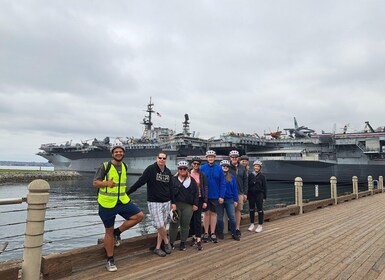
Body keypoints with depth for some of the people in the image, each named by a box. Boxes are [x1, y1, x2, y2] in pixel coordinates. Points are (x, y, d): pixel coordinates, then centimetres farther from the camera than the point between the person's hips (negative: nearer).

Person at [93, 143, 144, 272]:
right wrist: (106, 183, -29)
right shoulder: (105, 166, -11)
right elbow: (95, 183, -10)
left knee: (139, 216, -8)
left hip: (123, 201, 5)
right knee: (109, 232, 5)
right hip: (107, 204, -5)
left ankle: (118, 232, 11)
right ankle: (110, 261, 22)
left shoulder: (124, 166, 7)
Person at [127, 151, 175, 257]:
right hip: (154, 203, -5)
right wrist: (127, 193, -18)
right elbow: (139, 182, -14)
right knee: (160, 225, -9)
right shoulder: (151, 169, -10)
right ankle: (166, 242, 18)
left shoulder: (168, 172, 6)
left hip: (166, 203, 5)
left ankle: (157, 247, 22)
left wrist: (173, 202, 11)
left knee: (163, 226, 7)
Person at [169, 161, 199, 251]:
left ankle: (183, 243, 22)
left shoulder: (191, 180, 8)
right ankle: (171, 243, 17)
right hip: (176, 205, -1)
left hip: (188, 206, 2)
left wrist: (195, 204, 3)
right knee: (174, 224, 3)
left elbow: (196, 193, 8)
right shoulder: (173, 179, 2)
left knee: (185, 225, 8)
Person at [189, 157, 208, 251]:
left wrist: (205, 201, -7)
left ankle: (199, 240, -2)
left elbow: (205, 188, -1)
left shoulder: (202, 175, -1)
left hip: (199, 199, -2)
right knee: (191, 219, 9)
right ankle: (194, 237, 24)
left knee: (197, 219, -5)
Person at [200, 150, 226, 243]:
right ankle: (206, 233, 19)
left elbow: (222, 183, -3)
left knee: (213, 213, 10)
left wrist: (221, 196, -7)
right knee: (206, 213, 8)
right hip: (205, 195, 0)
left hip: (215, 196, 0)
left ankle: (213, 233, 20)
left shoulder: (219, 168, -4)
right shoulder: (202, 168, -5)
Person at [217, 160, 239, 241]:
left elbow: (235, 189, 5)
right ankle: (220, 233, 25)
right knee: (220, 218, 9)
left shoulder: (231, 177, 5)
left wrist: (235, 200, 2)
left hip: (230, 200, 2)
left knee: (232, 217, 1)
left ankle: (234, 233, 14)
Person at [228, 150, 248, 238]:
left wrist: (245, 193, 6)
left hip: (240, 193, 3)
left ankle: (237, 228, 16)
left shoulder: (242, 168, 8)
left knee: (238, 210, 7)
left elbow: (245, 181, 10)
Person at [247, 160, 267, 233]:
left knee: (260, 210, 3)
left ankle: (260, 225, 14)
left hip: (259, 194, -2)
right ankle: (252, 224, 23)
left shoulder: (262, 176, -2)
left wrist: (264, 196, -3)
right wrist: (247, 195, 0)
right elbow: (248, 185, 3)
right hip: (251, 194, 2)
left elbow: (264, 187, 0)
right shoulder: (250, 175, 3)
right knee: (251, 209, 10)